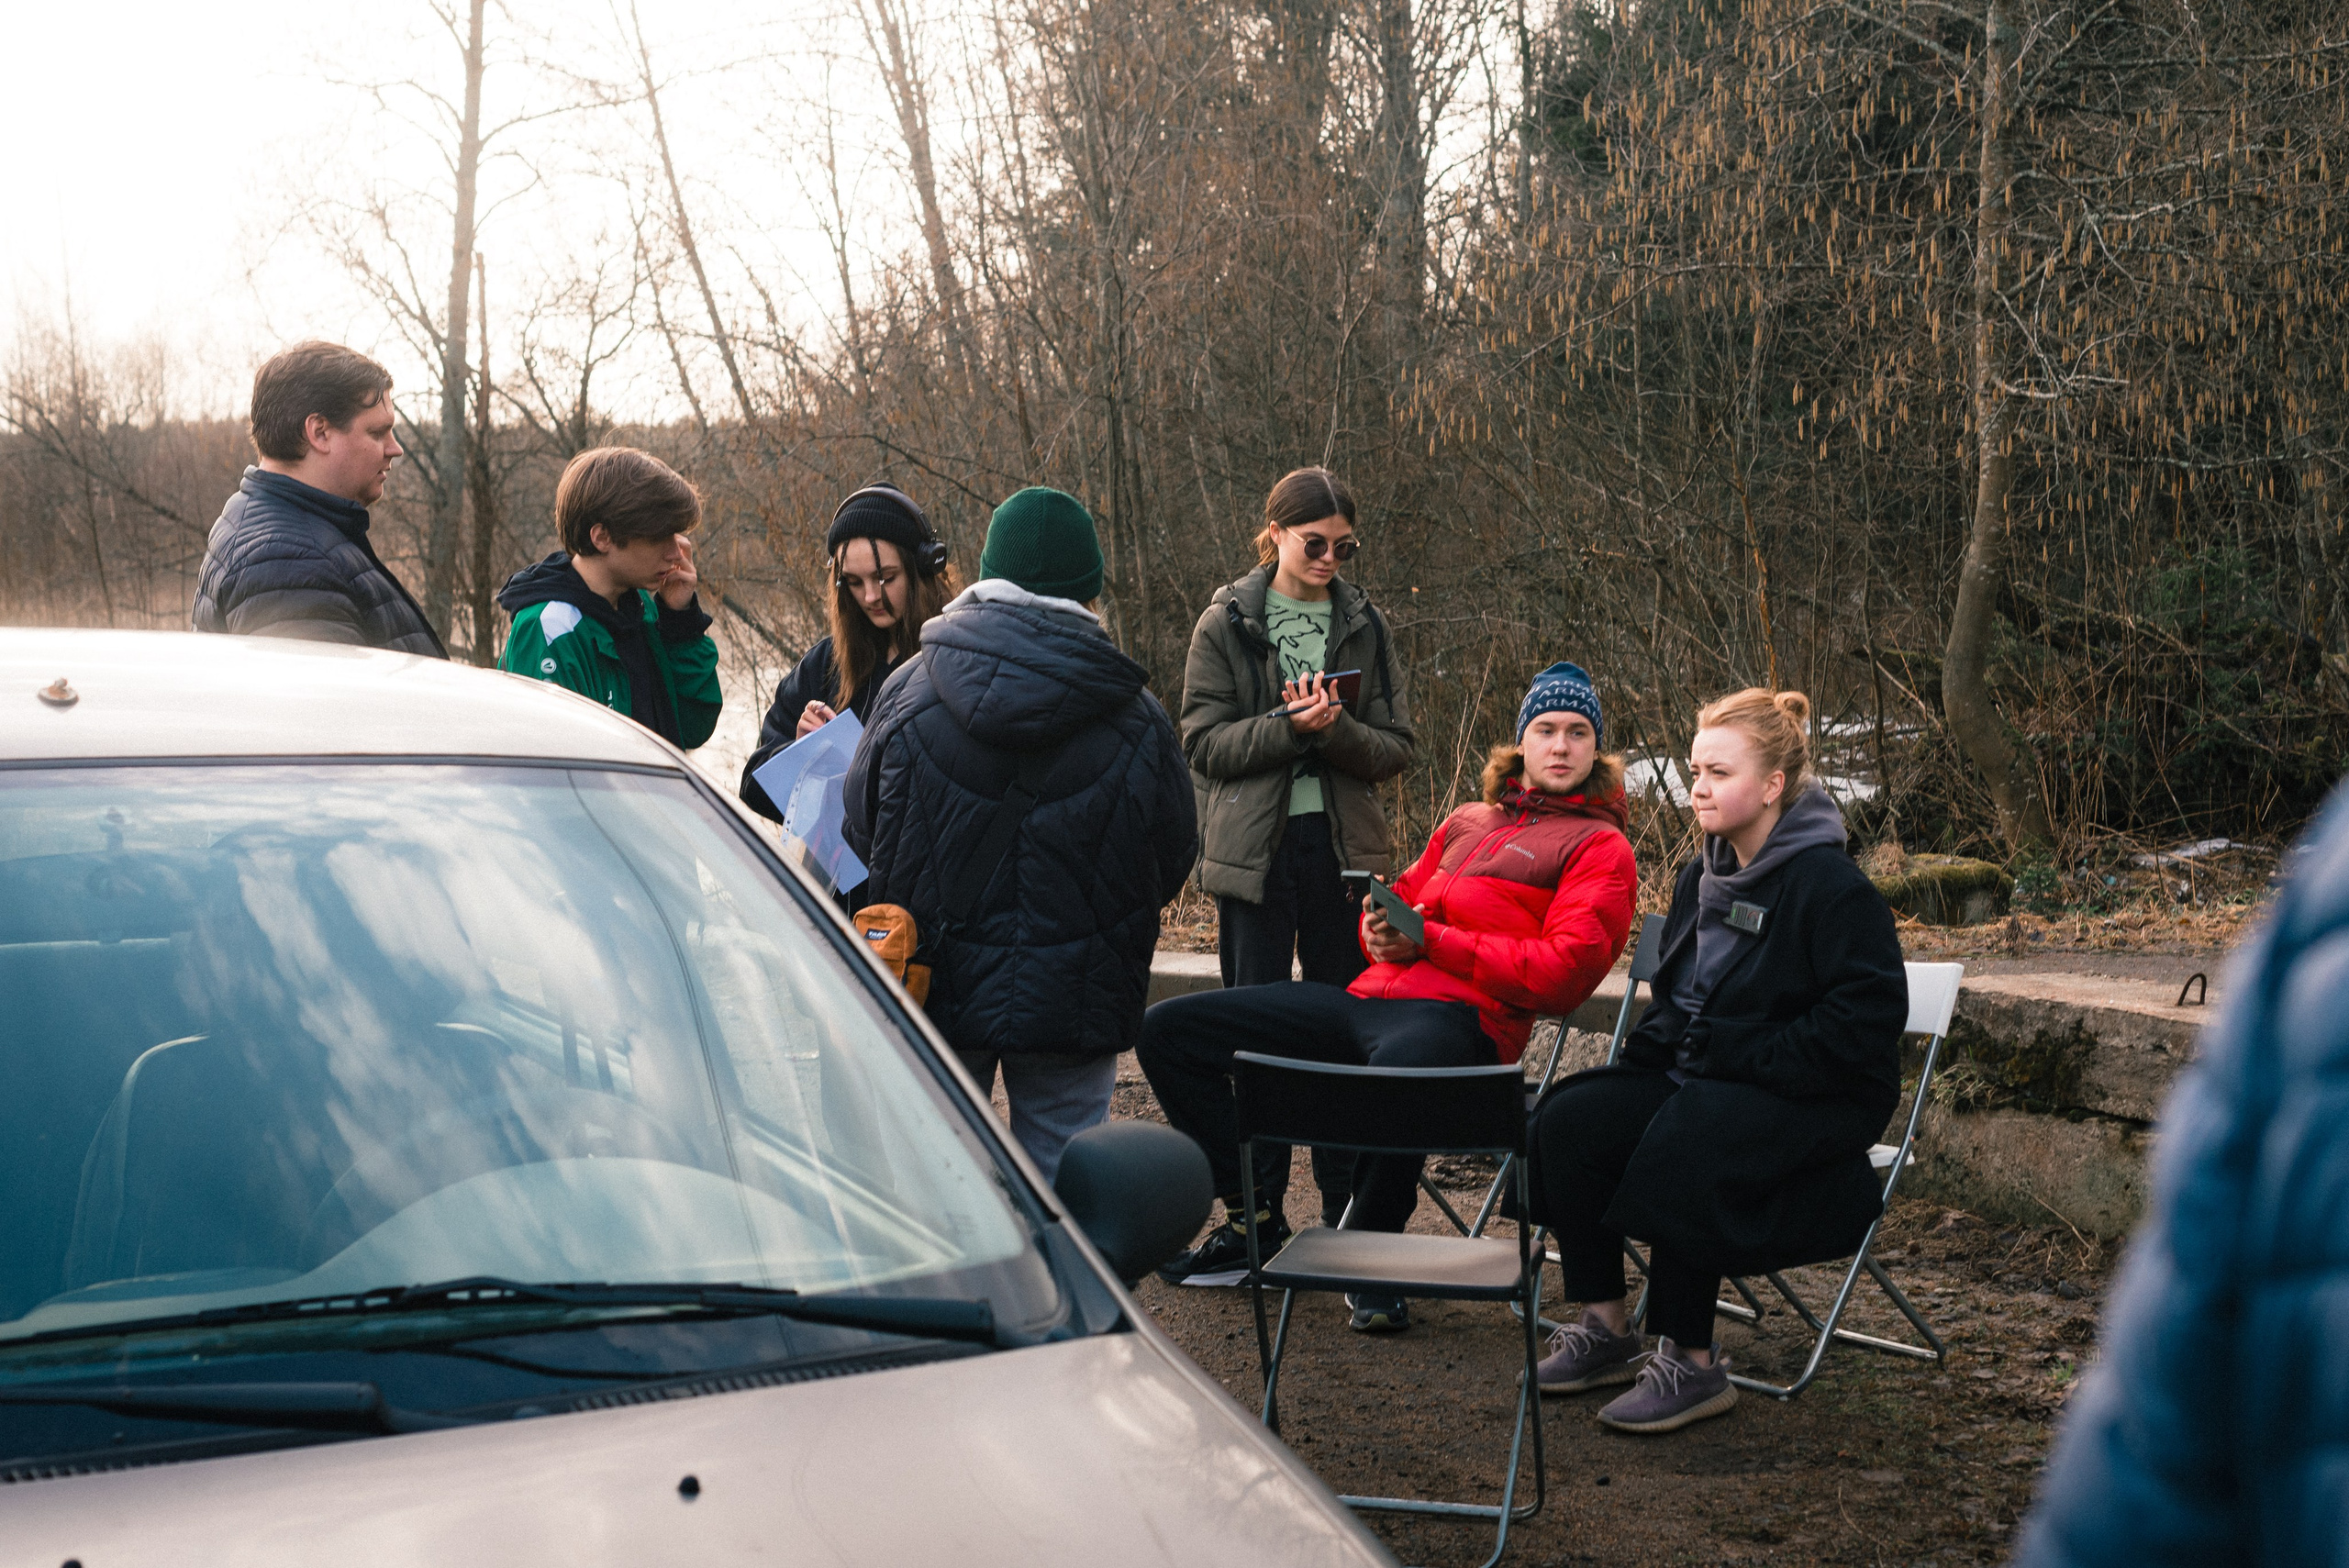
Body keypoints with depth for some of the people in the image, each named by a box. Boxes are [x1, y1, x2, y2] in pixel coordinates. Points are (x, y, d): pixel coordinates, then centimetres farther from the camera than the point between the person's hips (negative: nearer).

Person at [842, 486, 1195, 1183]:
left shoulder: (907, 693, -8)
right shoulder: (1138, 721, -9)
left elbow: (858, 839, 0)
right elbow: (1174, 859, 2)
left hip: (935, 992, 1)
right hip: (1073, 1003, -1)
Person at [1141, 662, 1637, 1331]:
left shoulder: (1600, 846, 7)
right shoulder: (1467, 822, 28)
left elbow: (1562, 972, -7)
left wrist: (1433, 942, -10)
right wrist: (1381, 929, 7)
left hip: (1457, 1017, -7)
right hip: (1370, 999, 7)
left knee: (1396, 1075, -46)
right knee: (1169, 1028, 1)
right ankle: (1253, 1221, 8)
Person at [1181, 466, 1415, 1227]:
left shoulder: (1364, 626, 6)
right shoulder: (1226, 624, 1)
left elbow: (1395, 748, 2)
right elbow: (1204, 741, -5)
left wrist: (1335, 729, -17)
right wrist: (1289, 726, -19)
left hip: (1343, 849, 2)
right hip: (1256, 847, -2)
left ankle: (1348, 1213, 15)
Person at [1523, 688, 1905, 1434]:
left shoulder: (1833, 887, -14)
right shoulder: (1701, 876, 12)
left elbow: (1864, 1018, -19)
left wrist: (1743, 1059, -20)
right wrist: (1650, 1050, 2)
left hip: (1815, 1100, -8)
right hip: (1696, 1078, 8)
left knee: (1683, 1150, -34)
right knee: (1567, 1120, -12)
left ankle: (1691, 1364, -20)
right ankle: (1605, 1330, -4)